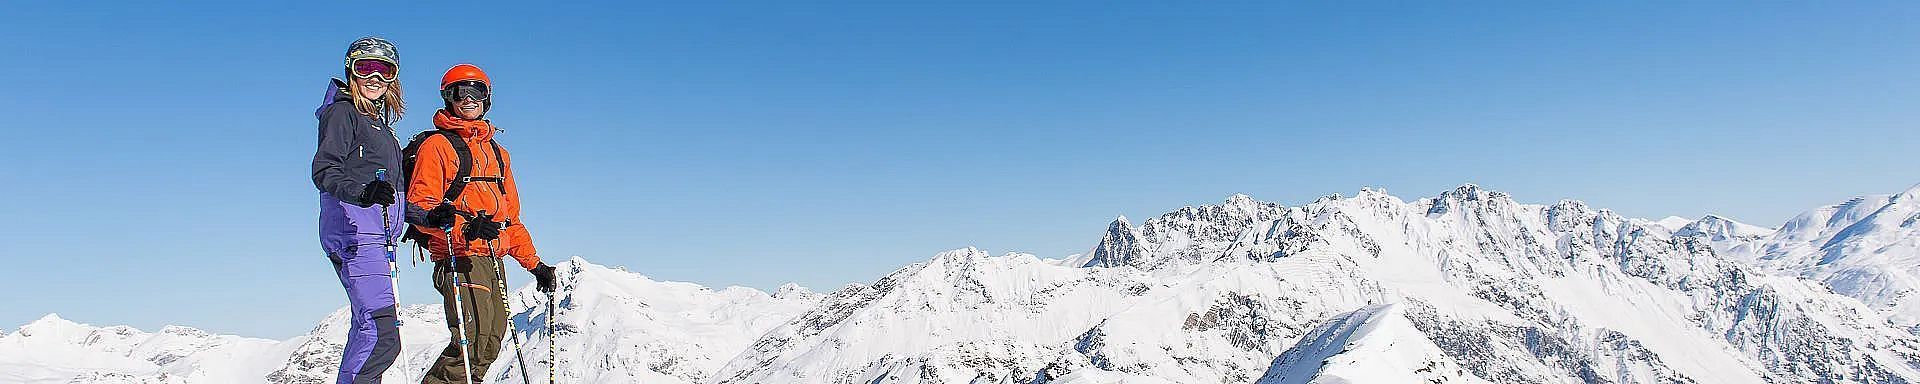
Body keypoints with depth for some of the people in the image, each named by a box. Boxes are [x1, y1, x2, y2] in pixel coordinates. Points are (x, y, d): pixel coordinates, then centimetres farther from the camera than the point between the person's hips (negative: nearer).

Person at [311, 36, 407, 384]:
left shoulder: (378, 121, 23)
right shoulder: (342, 112, -2)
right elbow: (323, 171, -15)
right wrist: (362, 192, -32)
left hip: (377, 236, 9)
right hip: (354, 234, -9)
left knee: (368, 329, 10)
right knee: (382, 334, -19)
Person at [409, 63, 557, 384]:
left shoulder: (497, 153, 25)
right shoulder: (436, 145, 3)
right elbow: (419, 206, -8)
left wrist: (534, 263, 22)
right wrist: (464, 226, -27)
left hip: (493, 260, 7)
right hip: (460, 259, -7)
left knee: (490, 346, 2)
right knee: (474, 339, -19)